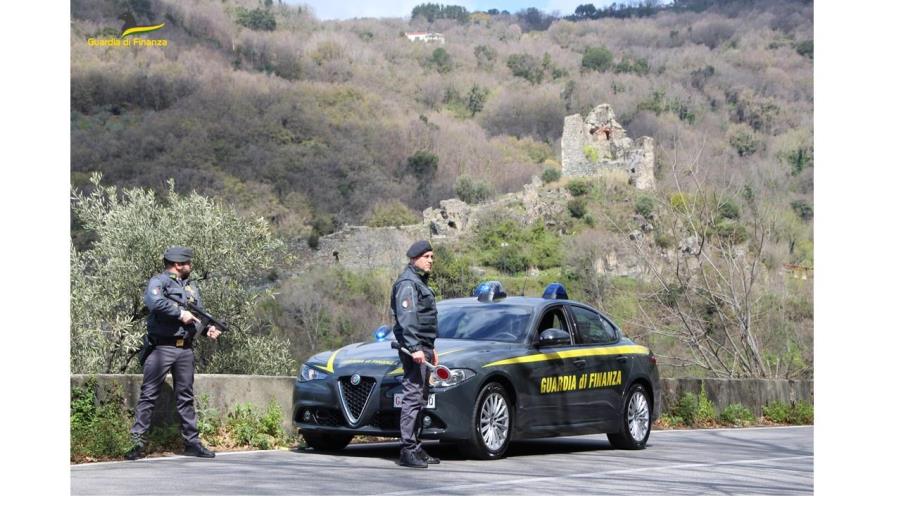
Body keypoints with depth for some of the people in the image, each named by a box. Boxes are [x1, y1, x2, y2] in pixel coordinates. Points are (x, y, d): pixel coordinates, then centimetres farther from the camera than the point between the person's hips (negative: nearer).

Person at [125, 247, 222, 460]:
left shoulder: (191, 287, 19)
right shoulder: (158, 282, -4)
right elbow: (155, 302, -24)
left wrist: (208, 328, -2)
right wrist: (180, 314, -19)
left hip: (185, 349, 7)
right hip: (162, 348, -7)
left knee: (186, 397, 11)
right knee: (148, 394, -6)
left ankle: (192, 442, 16)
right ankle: (137, 442, -6)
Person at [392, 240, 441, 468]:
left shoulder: (420, 283, 22)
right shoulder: (408, 283, -10)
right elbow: (406, 319, -20)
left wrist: (430, 348, 30)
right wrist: (415, 348, -27)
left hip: (422, 348, 11)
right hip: (413, 348, -11)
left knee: (421, 398, 12)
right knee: (413, 396, -13)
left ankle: (416, 448, 16)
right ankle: (407, 451, -15)